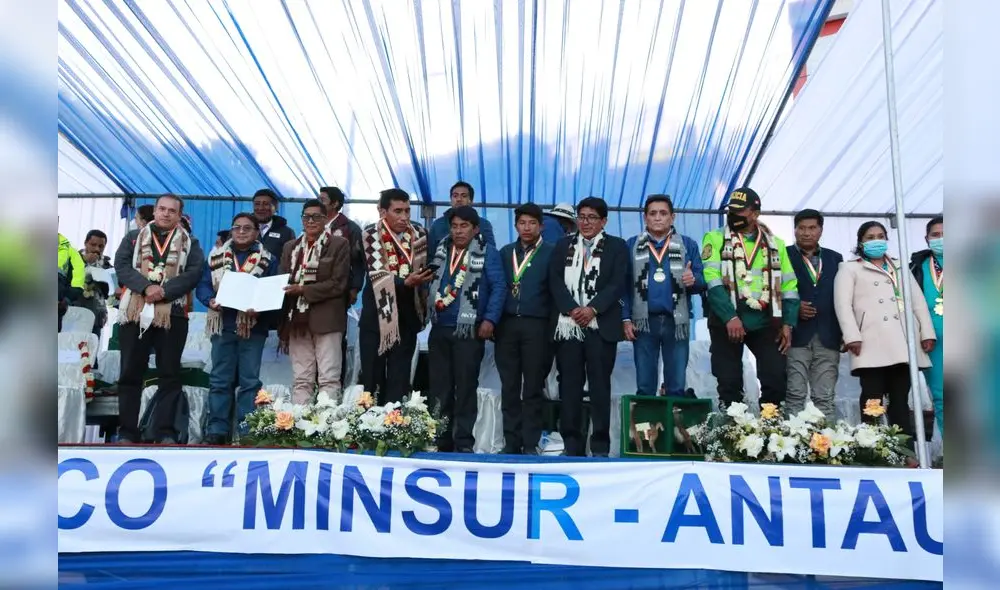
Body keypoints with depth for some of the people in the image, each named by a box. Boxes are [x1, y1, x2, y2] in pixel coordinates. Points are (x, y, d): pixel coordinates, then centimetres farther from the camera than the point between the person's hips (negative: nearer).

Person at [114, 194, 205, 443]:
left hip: (172, 314, -1)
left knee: (169, 374, 0)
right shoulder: (133, 237, 15)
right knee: (130, 372, 3)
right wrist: (146, 287, -15)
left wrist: (164, 291, -16)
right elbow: (121, 266, 1)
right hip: (135, 312, 1)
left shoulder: (189, 243, 12)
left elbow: (194, 273, -3)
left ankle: (166, 432, 3)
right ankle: (127, 431, 9)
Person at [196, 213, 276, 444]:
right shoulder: (216, 256, 11)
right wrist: (210, 300, -16)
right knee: (220, 380, 5)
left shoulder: (267, 260, 5)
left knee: (249, 380, 2)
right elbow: (202, 285, 6)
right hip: (223, 325, 2)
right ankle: (217, 429, 11)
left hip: (253, 327, -2)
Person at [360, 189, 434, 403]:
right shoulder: (371, 235, -5)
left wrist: (423, 310, 6)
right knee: (372, 379, 5)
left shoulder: (419, 235, 5)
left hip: (407, 318, 2)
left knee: (399, 381, 4)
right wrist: (405, 282, -30)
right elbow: (378, 276, -15)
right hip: (377, 317, -2)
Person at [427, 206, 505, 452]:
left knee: (465, 387, 0)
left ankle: (463, 442, 7)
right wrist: (427, 313, 7)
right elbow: (430, 282, 19)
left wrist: (490, 319, -15)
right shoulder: (441, 250, 14)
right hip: (439, 329, 5)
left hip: (469, 330, -5)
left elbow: (498, 286, -6)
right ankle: (441, 440, 18)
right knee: (439, 387, 8)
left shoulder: (487, 253, -1)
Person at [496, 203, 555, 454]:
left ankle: (530, 444, 9)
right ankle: (511, 443, 14)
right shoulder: (505, 252, 14)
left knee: (533, 388, 3)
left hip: (536, 326, -3)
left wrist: (553, 326, -8)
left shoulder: (551, 253, 3)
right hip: (507, 324, 3)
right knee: (509, 387, 6)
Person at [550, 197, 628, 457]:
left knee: (600, 385, 1)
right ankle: (571, 442, 9)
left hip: (602, 326, -2)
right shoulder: (564, 245, 14)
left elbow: (616, 284, -3)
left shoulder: (617, 247, 8)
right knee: (569, 384, 2)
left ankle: (600, 444, 8)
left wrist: (592, 309, -15)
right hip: (568, 325, 2)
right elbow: (555, 281, 4)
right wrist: (572, 310, -10)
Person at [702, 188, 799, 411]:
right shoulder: (716, 239, 2)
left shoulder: (775, 244, 11)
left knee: (777, 379, 0)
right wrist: (730, 317, -21)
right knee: (729, 383, 4)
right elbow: (712, 281, -11)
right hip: (727, 321, -2)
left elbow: (789, 286, 10)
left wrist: (788, 323, 0)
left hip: (765, 321, 2)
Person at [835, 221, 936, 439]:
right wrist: (852, 336, -14)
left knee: (900, 398, 5)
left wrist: (927, 333, 5)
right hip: (872, 344, -4)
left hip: (903, 343, 4)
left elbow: (918, 301, 18)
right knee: (872, 399, -6)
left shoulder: (900, 268, 26)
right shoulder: (850, 269, 11)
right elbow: (842, 304, -1)